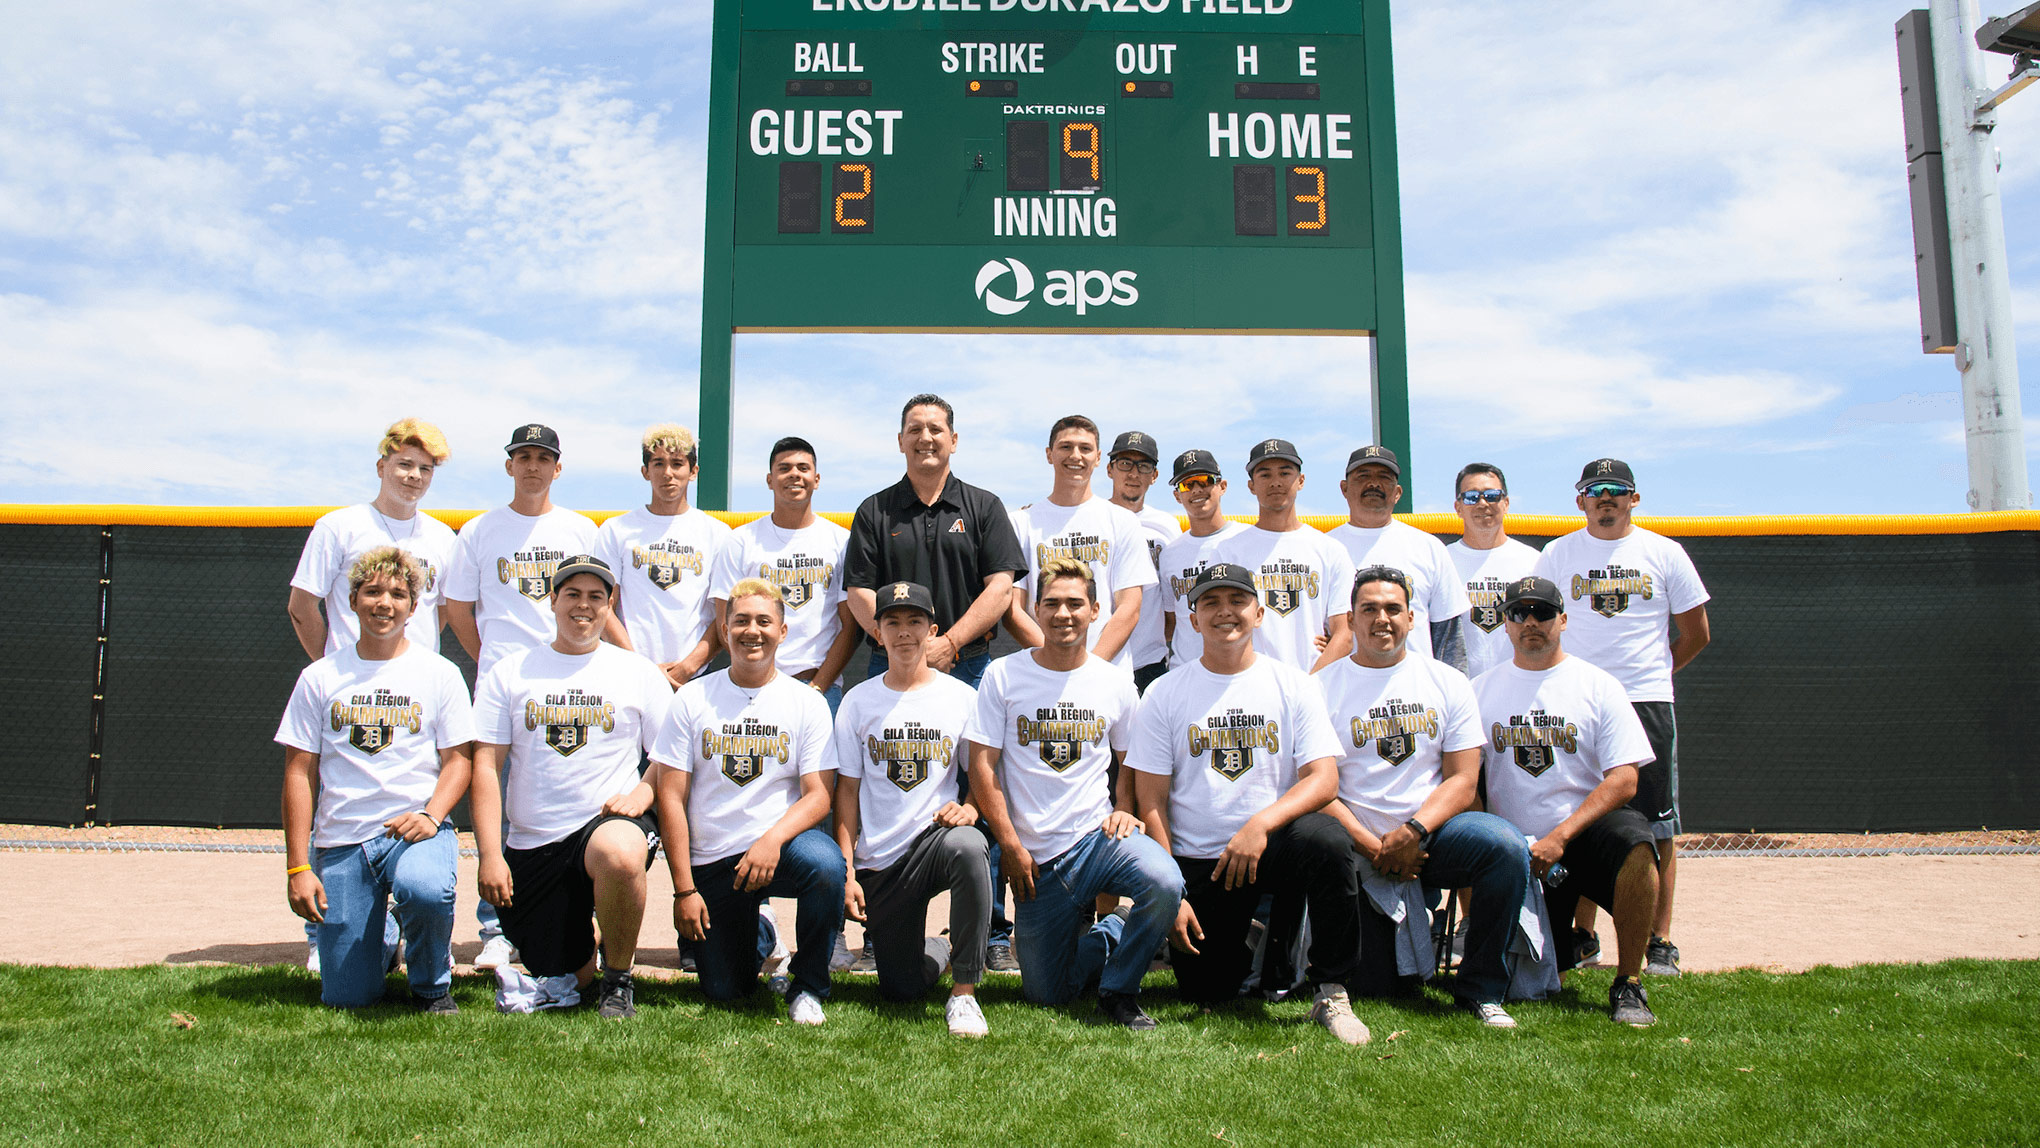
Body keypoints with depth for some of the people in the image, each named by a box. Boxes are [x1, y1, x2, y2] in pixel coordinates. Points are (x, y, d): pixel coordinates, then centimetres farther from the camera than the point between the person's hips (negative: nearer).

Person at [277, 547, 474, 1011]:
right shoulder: (318, 678, 7)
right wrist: (297, 867, -1)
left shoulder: (440, 673, 5)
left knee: (424, 889, -37)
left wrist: (431, 816, -16)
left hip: (418, 828, -1)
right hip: (340, 840, 2)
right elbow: (299, 772, 6)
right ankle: (380, 938, 33)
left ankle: (431, 985, -5)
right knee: (346, 997, -3)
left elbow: (457, 759, 4)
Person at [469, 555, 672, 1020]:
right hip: (531, 843, 2)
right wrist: (490, 854, -7)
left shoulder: (637, 672, 7)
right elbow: (486, 767, 3)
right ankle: (581, 953, 38)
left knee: (620, 855, -39)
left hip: (610, 822, -2)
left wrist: (642, 793, -13)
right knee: (565, 978, -2)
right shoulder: (509, 673, 8)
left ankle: (619, 977, -11)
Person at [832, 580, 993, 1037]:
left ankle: (964, 992, -25)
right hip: (879, 861, 2)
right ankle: (930, 949, 35)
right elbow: (847, 791, 7)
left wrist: (969, 808, -16)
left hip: (935, 835, -2)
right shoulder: (858, 701, 6)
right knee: (902, 989, -3)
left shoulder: (962, 698, 3)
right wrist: (847, 873, -2)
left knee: (967, 846, -39)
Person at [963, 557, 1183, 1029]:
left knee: (1164, 883, -32)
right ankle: (1102, 934, 32)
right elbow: (982, 768, -3)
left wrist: (1123, 810, -3)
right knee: (1046, 994, 0)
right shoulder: (1003, 676, -1)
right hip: (1035, 857, 0)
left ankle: (1119, 989, -6)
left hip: (1098, 835, 1)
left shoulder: (1115, 681, 5)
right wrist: (1012, 847, -8)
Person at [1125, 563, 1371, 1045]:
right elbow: (1151, 803, 0)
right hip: (1197, 862, 1)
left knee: (1327, 839, -32)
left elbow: (1323, 780, -7)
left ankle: (1331, 991, -15)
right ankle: (1243, 938, 30)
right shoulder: (1165, 694, 3)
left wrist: (1260, 824, -25)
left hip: (1273, 846, 0)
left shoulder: (1293, 685, 3)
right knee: (1204, 993, -5)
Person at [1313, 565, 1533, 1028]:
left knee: (1505, 845, -27)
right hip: (1357, 843, -1)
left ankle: (1481, 989, -7)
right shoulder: (1322, 687, 4)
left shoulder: (1447, 682, 10)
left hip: (1432, 835, 2)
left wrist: (1412, 833, -14)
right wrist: (1373, 847, -14)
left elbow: (1462, 781, 3)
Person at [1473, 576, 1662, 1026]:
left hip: (1587, 831, -2)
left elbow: (1623, 779, -7)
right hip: (1514, 849, 2)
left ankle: (1628, 985, -19)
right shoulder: (1482, 690, 9)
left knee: (1634, 841, -36)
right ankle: (1559, 938, 26)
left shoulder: (1599, 685, 3)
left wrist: (1559, 837, -18)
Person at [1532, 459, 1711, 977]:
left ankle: (1660, 941, 9)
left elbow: (1695, 634, 11)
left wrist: (1651, 676, 10)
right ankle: (1583, 935, 12)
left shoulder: (1665, 553, 5)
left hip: (1648, 702, -1)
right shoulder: (1557, 554, 7)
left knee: (1657, 825, 1)